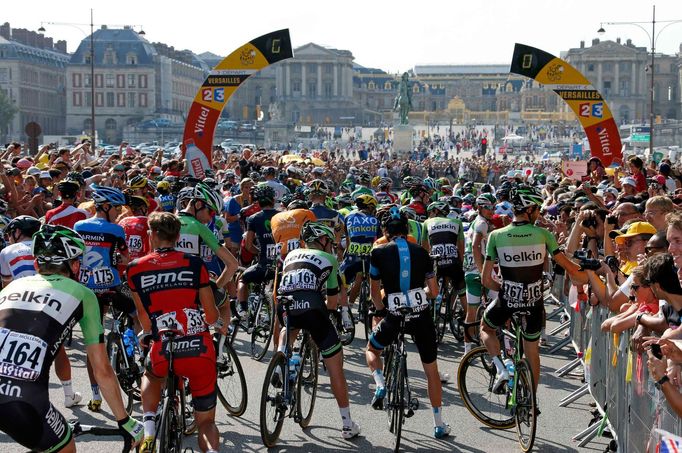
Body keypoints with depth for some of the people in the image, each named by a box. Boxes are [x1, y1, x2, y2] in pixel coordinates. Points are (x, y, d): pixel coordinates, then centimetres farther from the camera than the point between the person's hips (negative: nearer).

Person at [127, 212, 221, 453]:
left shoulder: (136, 268, 5)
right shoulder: (194, 263, 5)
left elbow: (143, 314, 13)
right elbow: (212, 315, 7)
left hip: (164, 351, 0)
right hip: (200, 350, 0)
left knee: (151, 376, 37)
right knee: (206, 422, 15)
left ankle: (148, 431, 18)